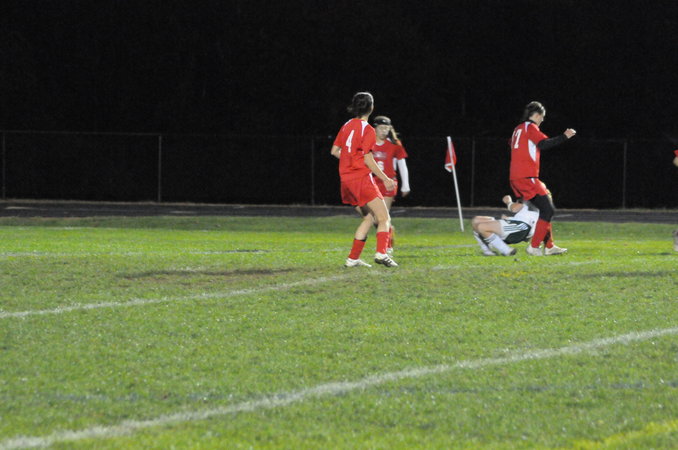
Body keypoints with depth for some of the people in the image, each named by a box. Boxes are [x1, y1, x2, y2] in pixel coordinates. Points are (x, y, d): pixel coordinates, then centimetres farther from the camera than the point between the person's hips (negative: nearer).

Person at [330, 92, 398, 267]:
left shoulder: (346, 126, 11)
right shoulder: (368, 130, -11)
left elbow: (334, 151, 16)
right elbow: (368, 160, -15)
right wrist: (385, 179, -10)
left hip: (346, 178, 8)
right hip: (362, 178, -8)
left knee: (369, 218, 17)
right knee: (384, 218, -6)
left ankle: (353, 258, 12)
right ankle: (381, 253, -27)